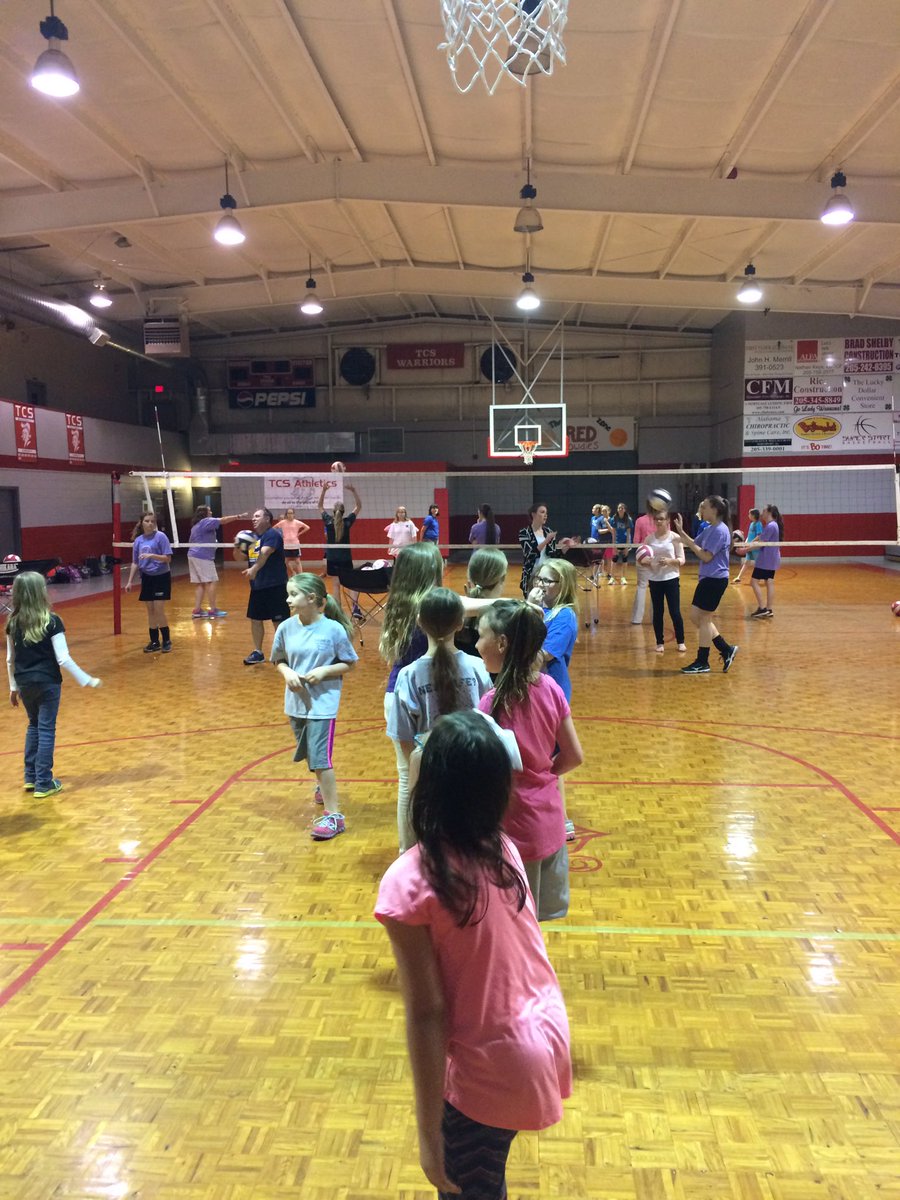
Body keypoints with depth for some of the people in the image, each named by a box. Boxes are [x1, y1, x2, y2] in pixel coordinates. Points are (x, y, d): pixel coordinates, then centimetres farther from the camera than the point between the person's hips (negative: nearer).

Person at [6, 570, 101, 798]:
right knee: (46, 730, 4)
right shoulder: (51, 621, -14)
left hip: (24, 684, 5)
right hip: (47, 684, -5)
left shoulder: (13, 623, 0)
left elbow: (10, 659, 7)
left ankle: (31, 777, 27)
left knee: (34, 726, 23)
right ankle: (44, 784, 8)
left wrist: (13, 687, 18)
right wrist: (86, 680, -8)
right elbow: (63, 659, -16)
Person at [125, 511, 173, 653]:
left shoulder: (160, 536, -11)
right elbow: (135, 563, 10)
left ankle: (167, 640, 8)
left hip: (161, 577, -5)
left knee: (159, 610, -7)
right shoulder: (138, 540, 4)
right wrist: (130, 581, 6)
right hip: (147, 578, 5)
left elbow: (168, 558, -14)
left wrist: (151, 555, -27)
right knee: (150, 611, 7)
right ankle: (154, 641, 16)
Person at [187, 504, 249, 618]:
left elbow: (192, 541, 25)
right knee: (211, 582, -7)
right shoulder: (206, 521, -9)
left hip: (193, 556, 9)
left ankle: (197, 610, 7)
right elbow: (223, 520, -17)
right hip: (203, 557, -9)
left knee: (201, 584, 10)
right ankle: (212, 610, -8)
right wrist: (239, 516, -19)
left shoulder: (196, 525, 20)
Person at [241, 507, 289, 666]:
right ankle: (257, 652, 25)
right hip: (257, 586, 8)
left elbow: (264, 554, -29)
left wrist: (254, 569, -45)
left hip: (275, 586, -8)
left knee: (279, 621, -3)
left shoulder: (273, 534, -12)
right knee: (255, 619, 12)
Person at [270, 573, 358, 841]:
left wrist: (324, 671, -20)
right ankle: (324, 786, 50)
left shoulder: (334, 630, -15)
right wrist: (287, 673, -13)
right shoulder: (286, 628, -4)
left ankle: (333, 815, 0)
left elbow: (349, 664, -5)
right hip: (296, 703, 5)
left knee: (320, 758, -8)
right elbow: (279, 661, 8)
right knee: (310, 755, 22)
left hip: (323, 704, -5)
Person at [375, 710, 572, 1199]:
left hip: (491, 1070, -6)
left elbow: (427, 1014, -19)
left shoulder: (411, 880, -23)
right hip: (548, 1035, 6)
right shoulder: (504, 849, -6)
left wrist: (429, 1134, -11)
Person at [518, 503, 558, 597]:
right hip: (532, 575, -4)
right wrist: (546, 540, -23)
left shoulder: (548, 531, 8)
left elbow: (553, 553, 4)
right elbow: (530, 554, -17)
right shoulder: (524, 532, -6)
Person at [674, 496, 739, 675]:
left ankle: (702, 663, 8)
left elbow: (706, 556, -19)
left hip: (714, 580, -10)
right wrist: (681, 532, 6)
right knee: (697, 617, 12)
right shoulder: (710, 528, 12)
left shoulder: (719, 530, -17)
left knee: (703, 619, -2)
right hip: (707, 579, 10)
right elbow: (695, 544, 16)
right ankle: (726, 650, 19)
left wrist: (686, 540, -16)